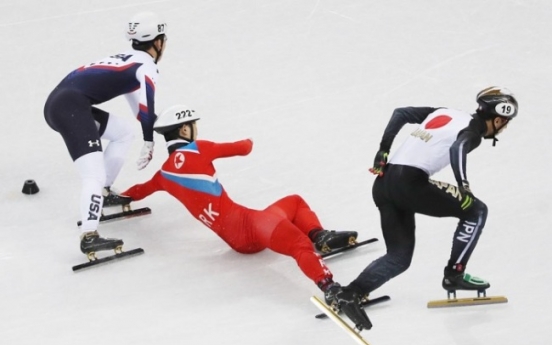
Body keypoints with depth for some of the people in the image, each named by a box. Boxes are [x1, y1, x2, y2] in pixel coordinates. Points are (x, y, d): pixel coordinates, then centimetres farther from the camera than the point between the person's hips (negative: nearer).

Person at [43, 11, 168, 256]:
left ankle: (104, 193, 29)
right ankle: (89, 237, -29)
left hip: (59, 102, 10)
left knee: (123, 133, 26)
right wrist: (148, 143, -8)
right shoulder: (146, 65, 4)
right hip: (71, 107, -9)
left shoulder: (128, 61, 31)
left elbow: (139, 106, 44)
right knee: (95, 174, -18)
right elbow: (146, 105, -12)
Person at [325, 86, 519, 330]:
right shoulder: (473, 130, 1)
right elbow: (457, 149, -21)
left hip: (384, 181, 8)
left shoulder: (444, 113, 23)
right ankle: (454, 274, 7)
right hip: (410, 183, -8)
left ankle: (349, 293, 1)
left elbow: (401, 113, 22)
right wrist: (463, 186, -21)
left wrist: (383, 151, 20)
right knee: (476, 211, 6)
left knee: (399, 257, 16)